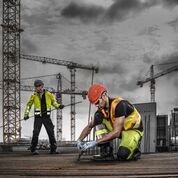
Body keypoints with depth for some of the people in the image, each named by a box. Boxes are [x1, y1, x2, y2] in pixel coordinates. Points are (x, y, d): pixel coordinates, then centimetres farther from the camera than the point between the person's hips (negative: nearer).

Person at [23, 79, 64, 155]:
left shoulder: (48, 94, -1)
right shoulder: (34, 95, -1)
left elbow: (54, 102, 12)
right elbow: (29, 105, 10)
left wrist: (59, 106, -7)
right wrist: (26, 114, 0)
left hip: (47, 117, 1)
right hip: (38, 117, -1)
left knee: (51, 133, -1)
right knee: (35, 133, -10)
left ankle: (53, 149, 9)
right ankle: (33, 149, 3)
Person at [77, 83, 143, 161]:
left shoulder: (119, 105, -30)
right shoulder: (101, 110, -8)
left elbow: (116, 132, -34)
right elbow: (89, 126, 7)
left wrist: (95, 142, -35)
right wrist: (79, 140, -9)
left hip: (133, 130, -7)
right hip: (120, 130, 7)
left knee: (122, 155, -32)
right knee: (98, 117, -13)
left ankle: (134, 149, 4)